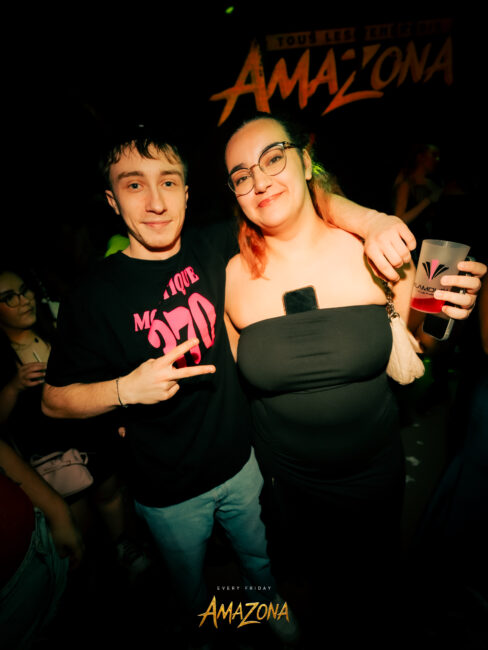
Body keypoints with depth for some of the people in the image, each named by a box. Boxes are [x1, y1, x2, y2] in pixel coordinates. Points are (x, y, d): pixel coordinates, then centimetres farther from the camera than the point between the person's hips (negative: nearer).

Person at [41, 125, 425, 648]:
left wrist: (369, 220, -26)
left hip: (242, 462, 2)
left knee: (262, 562, 30)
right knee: (191, 588, 28)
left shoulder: (211, 247, -11)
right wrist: (127, 388, -29)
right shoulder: (94, 298, -19)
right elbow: (54, 400, -11)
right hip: (169, 493, -1)